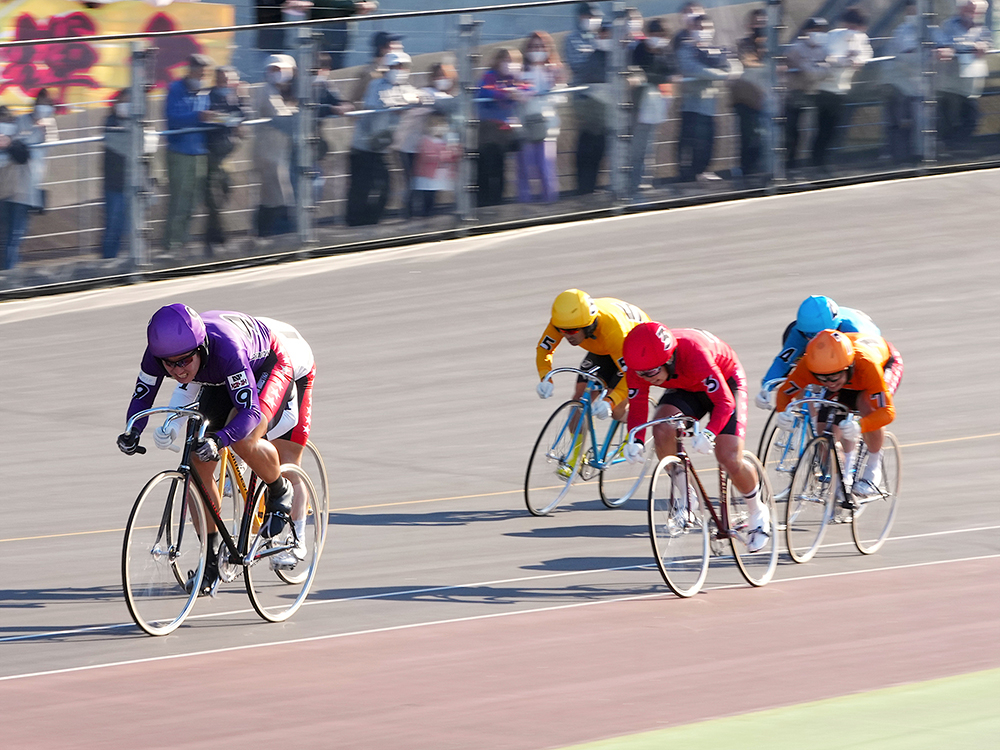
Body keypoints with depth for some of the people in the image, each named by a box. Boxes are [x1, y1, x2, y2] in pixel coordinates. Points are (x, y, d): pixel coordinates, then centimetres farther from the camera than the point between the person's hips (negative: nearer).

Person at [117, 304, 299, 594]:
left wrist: (218, 440, -60)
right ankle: (211, 559, 11)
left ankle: (280, 491, -1)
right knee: (198, 466, -5)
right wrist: (133, 433, -38)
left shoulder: (224, 347, -43)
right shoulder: (158, 352, -28)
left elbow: (250, 412, -44)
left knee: (243, 442, -32)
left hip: (268, 365, -6)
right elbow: (141, 397, -17)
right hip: (221, 381, 6)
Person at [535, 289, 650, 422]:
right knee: (579, 402, -11)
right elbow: (543, 349, -14)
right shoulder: (561, 321, -29)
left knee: (616, 412, -16)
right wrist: (545, 379, -34)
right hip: (601, 351, 5)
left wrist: (609, 402, -58)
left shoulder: (612, 330, -44)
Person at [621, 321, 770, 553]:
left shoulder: (694, 354, -43)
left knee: (730, 460, -16)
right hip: (685, 388, 4)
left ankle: (758, 512, 14)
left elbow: (724, 402, -40)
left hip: (724, 382, -4)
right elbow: (637, 406, -17)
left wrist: (709, 433, -57)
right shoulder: (639, 366, -28)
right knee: (662, 431, -27)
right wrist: (635, 440, -37)